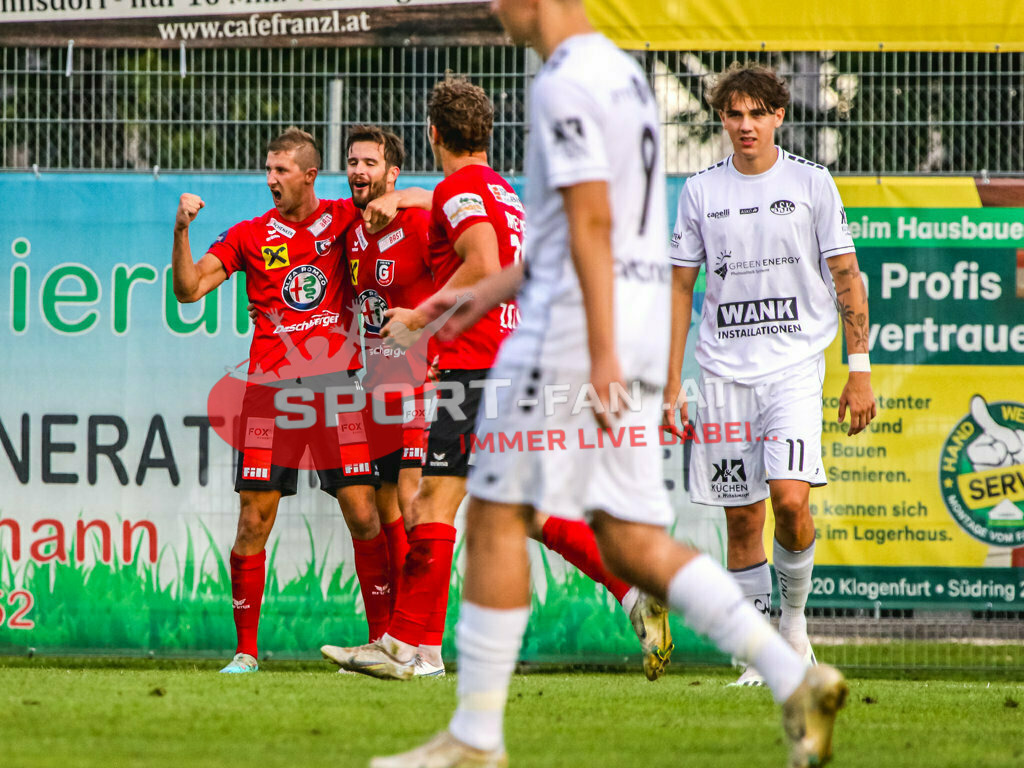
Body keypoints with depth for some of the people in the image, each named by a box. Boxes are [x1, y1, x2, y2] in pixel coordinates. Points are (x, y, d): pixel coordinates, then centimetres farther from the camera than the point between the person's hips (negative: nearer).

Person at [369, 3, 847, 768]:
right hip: (642, 326, 9)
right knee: (630, 541, 7)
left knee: (496, 519, 0)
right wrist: (490, 291, 28)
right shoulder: (624, 73, 18)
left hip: (574, 330, -9)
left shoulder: (566, 84, -12)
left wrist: (602, 355, -23)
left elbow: (592, 224, -19)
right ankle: (794, 680, -4)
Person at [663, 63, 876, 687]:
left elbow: (847, 277, 4)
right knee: (742, 518, 1)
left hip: (795, 365, -2)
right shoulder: (701, 191, 6)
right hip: (725, 372, 2)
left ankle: (795, 616, 4)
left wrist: (860, 370, -2)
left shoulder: (811, 183, 1)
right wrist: (672, 383, 6)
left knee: (790, 499, -20)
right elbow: (681, 286, 11)